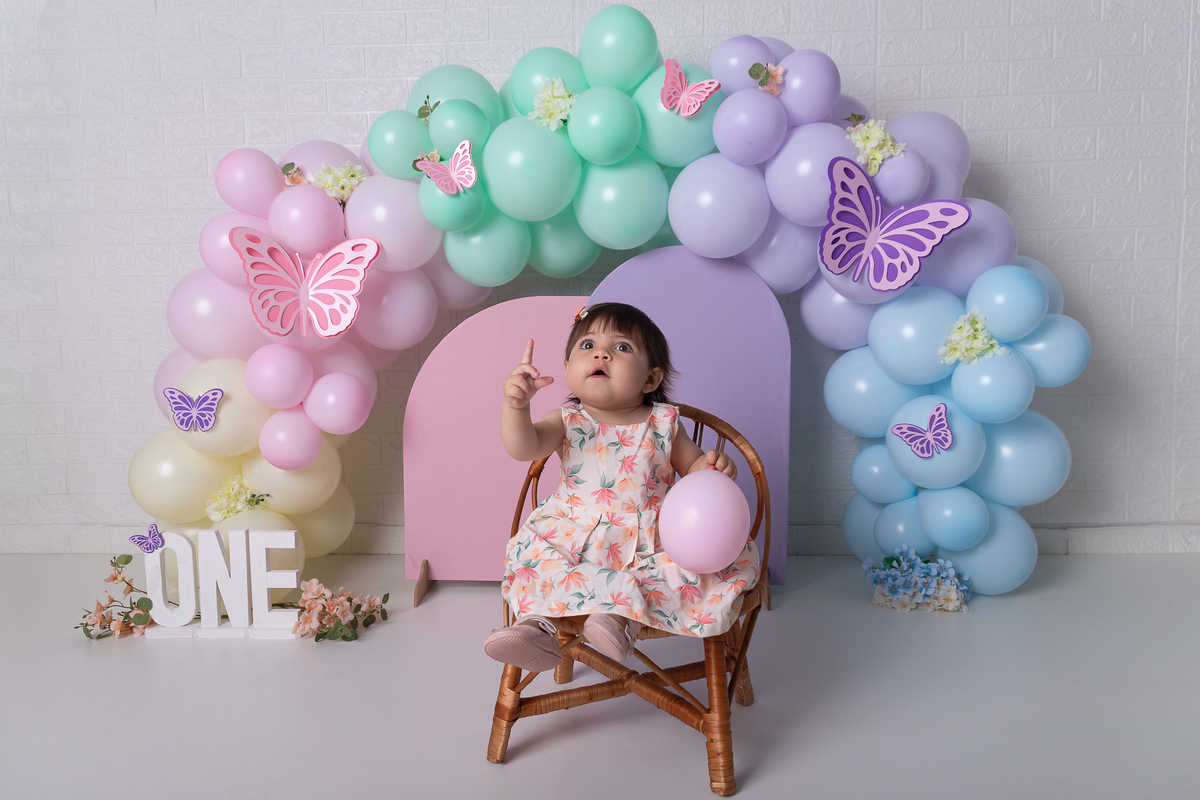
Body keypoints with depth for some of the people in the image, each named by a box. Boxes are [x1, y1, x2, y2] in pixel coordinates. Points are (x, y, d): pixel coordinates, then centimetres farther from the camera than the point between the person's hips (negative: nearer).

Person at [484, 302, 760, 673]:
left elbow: (693, 465, 12)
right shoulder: (568, 421, 0)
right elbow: (523, 448, -16)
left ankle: (623, 615, -33)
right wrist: (516, 405, -36)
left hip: (649, 542, 0)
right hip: (574, 538, 0)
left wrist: (715, 467, -12)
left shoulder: (663, 424, 3)